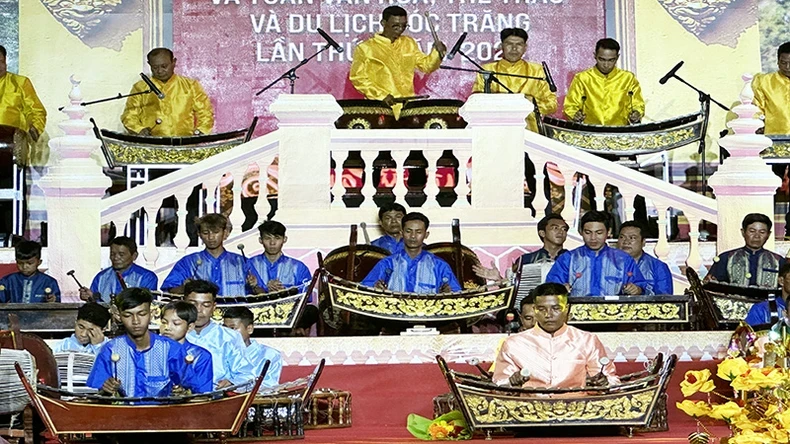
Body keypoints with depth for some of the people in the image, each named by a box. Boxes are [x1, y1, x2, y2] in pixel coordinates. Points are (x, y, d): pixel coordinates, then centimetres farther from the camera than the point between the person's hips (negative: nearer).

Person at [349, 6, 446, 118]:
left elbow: (426, 65, 19)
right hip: (381, 105, -4)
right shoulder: (366, 48, 2)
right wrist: (381, 95, -11)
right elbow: (357, 77, 0)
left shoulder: (409, 43, 17)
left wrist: (437, 52, -1)